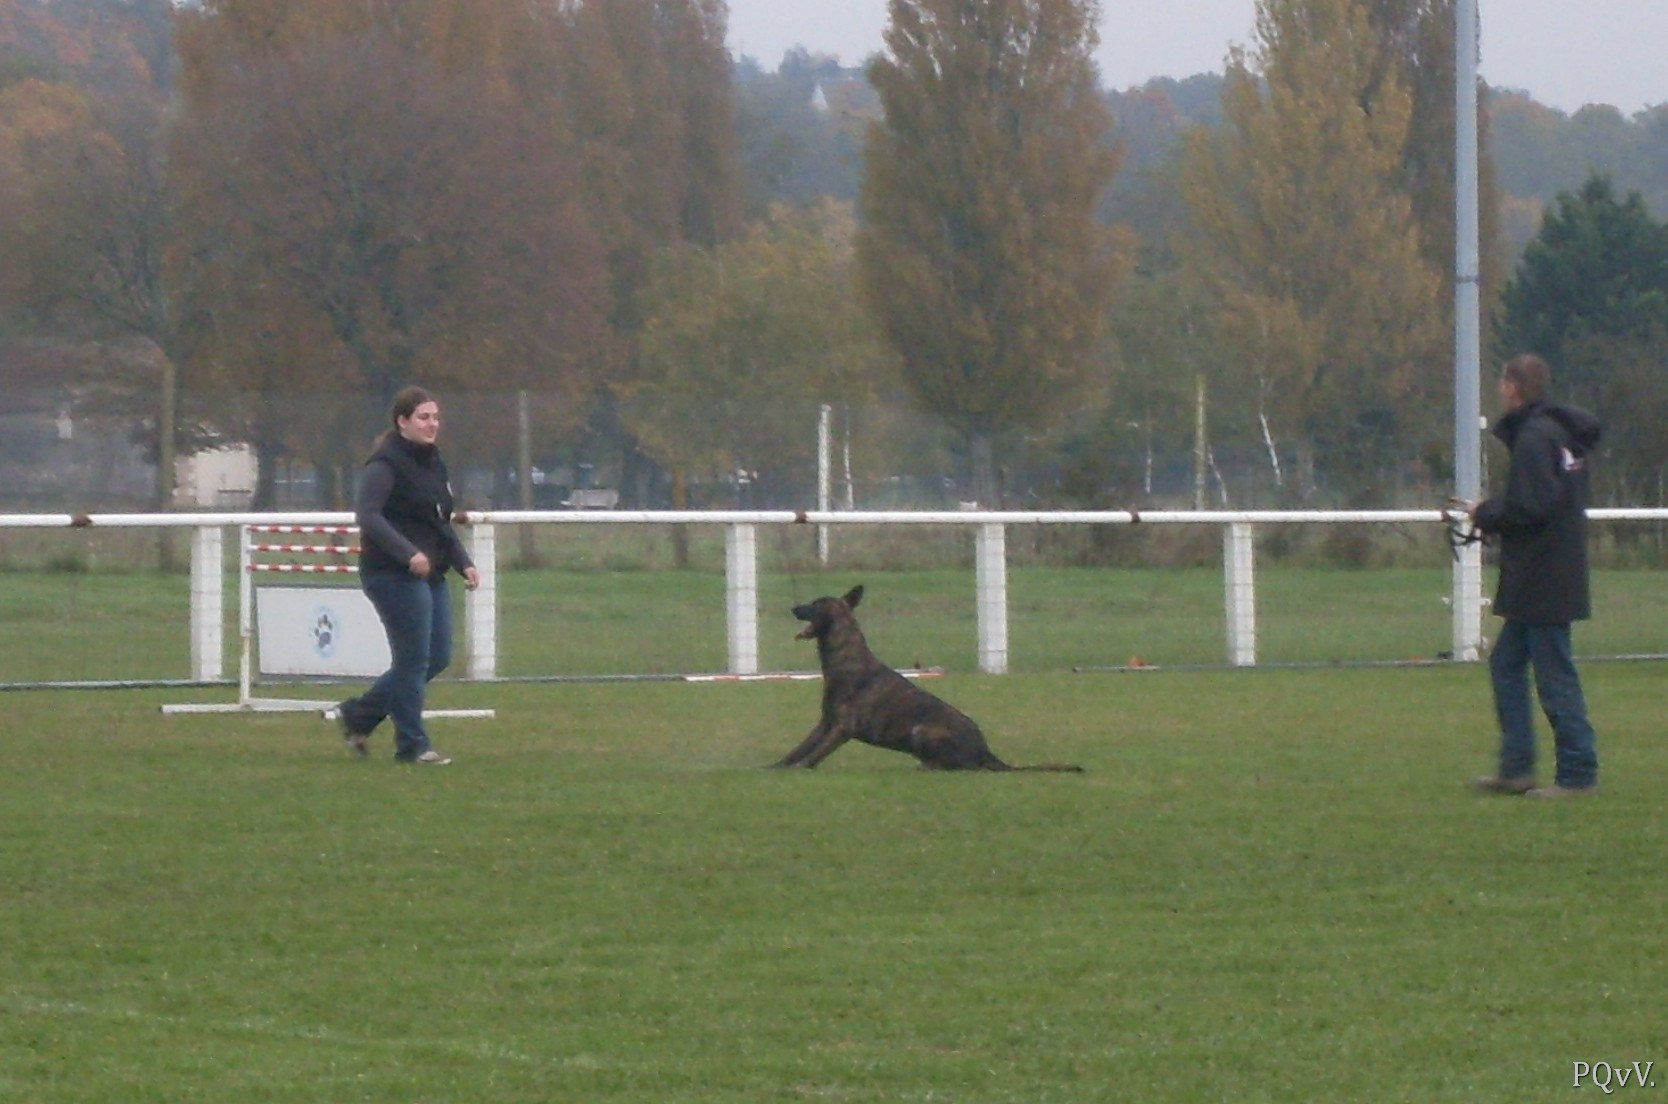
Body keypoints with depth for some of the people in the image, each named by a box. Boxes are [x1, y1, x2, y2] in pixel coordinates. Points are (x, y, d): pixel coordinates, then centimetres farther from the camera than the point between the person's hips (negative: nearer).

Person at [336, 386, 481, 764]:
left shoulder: (433, 463, 16)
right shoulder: (386, 465, -11)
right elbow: (368, 514, -22)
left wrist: (464, 563, 11)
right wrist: (408, 553, -31)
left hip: (430, 576, 9)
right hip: (393, 574, -9)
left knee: (437, 657, 10)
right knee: (414, 659, -5)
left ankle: (358, 715, 22)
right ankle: (412, 745, 5)